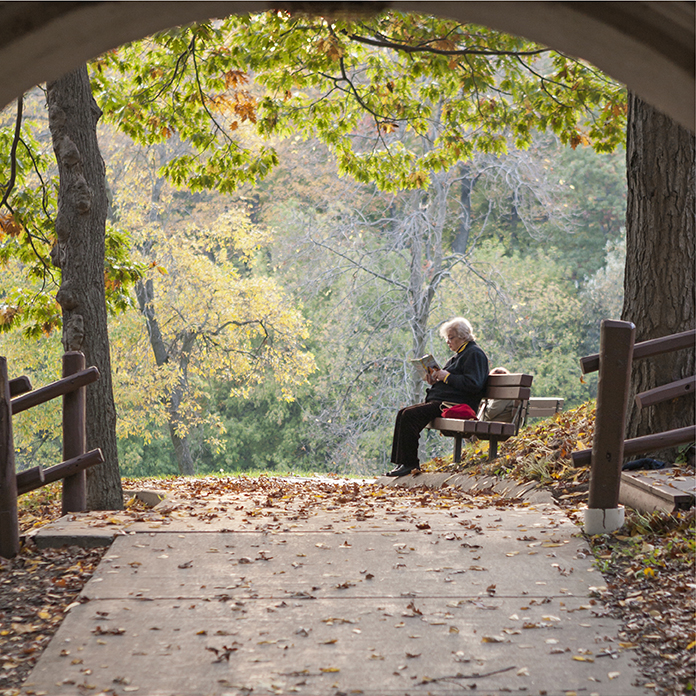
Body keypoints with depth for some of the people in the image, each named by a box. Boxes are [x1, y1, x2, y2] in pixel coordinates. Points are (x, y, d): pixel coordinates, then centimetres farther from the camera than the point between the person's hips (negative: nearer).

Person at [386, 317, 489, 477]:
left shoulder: (474, 354, -6)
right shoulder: (459, 355, 26)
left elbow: (473, 384, -19)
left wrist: (447, 377, -15)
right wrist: (435, 381, 7)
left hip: (455, 404, -11)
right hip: (441, 402, 11)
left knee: (410, 415, -23)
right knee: (403, 414, -2)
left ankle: (410, 463, -16)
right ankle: (400, 462, -6)